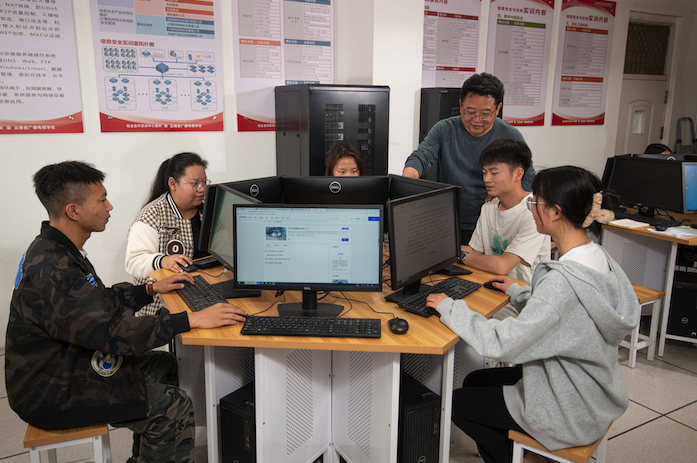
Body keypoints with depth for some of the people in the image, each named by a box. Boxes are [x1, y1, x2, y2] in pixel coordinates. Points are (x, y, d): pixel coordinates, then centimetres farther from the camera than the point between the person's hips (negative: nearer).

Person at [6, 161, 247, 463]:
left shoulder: (57, 250, 5)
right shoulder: (50, 272, -30)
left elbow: (103, 303, 16)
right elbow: (114, 331, -33)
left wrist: (152, 289, 10)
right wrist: (192, 319, -32)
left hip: (69, 363, 11)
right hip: (52, 394, -10)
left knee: (164, 364, 15)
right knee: (173, 407, -15)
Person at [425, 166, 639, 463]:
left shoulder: (564, 279, -34)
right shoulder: (597, 257, -5)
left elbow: (502, 344, -32)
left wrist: (450, 307, -20)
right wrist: (519, 292, 19)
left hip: (570, 414, -9)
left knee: (458, 403, 6)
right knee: (474, 381, 19)